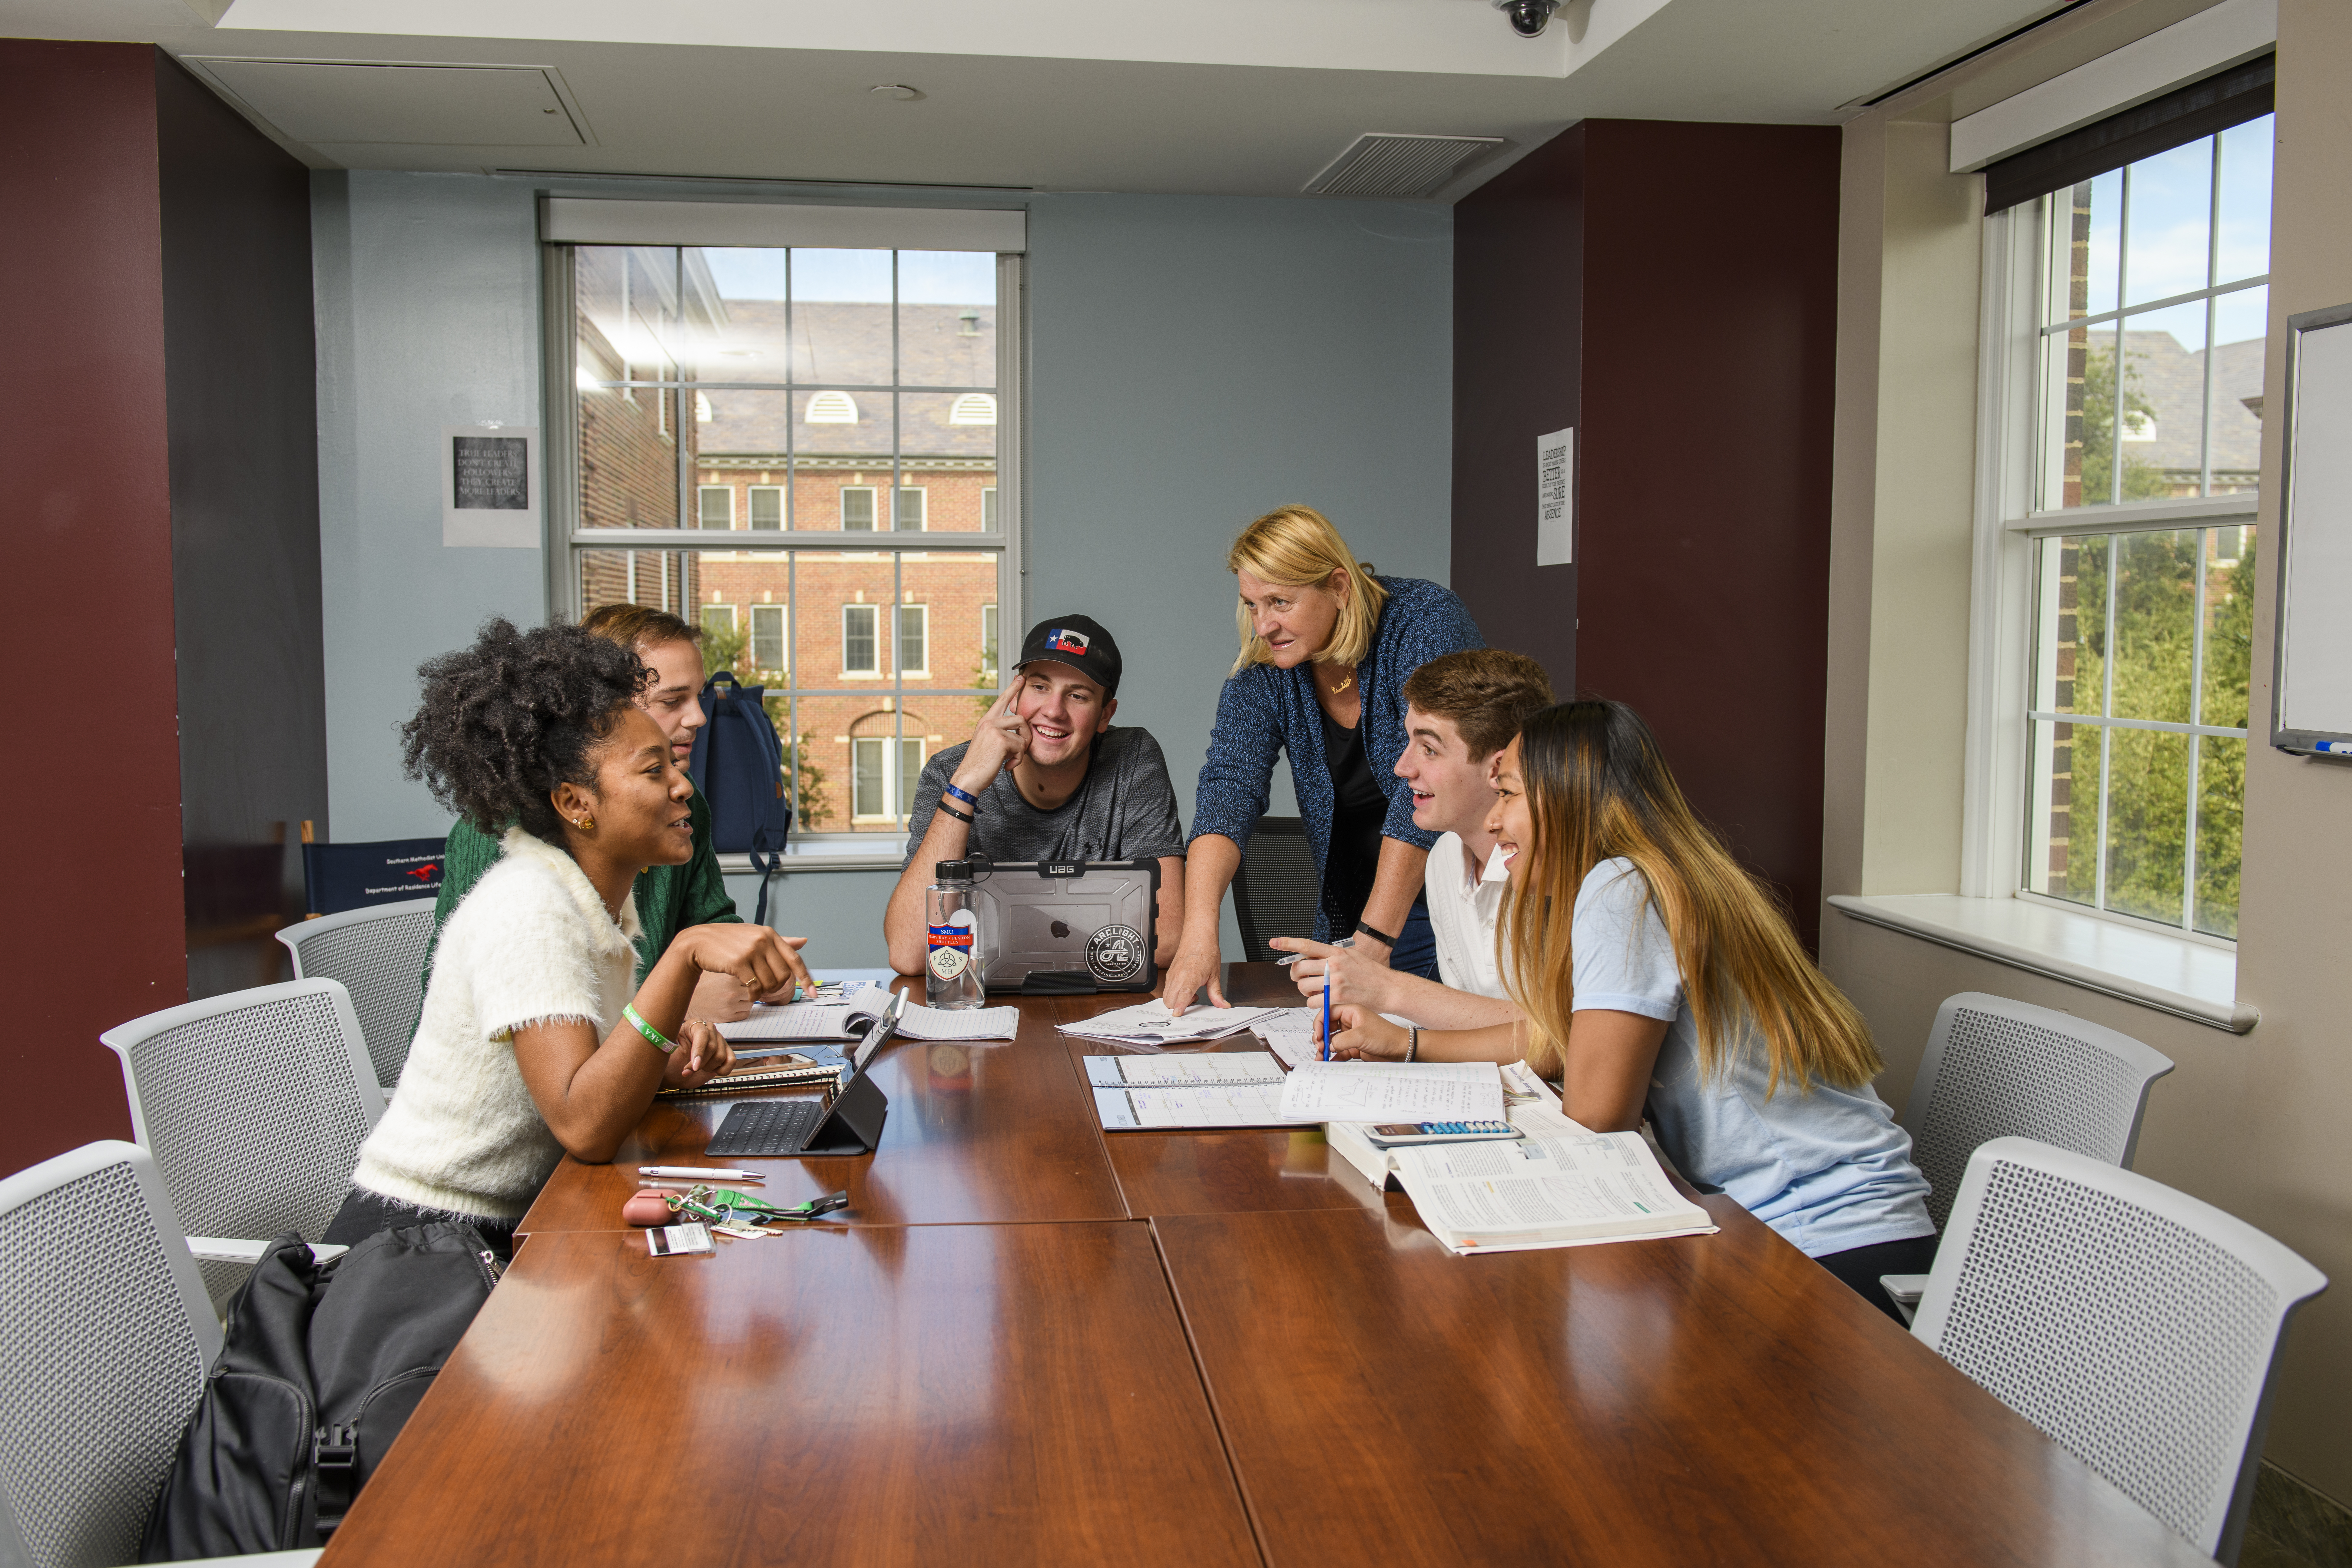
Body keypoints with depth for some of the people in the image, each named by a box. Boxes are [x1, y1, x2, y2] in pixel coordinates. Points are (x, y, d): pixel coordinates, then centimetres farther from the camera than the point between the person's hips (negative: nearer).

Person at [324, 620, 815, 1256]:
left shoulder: (607, 898, 4)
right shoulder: (524, 908, -21)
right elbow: (584, 1127, -31)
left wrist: (666, 1064, -9)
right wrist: (685, 955, -38)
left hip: (513, 1231, 8)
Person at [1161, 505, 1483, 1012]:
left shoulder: (1428, 623, -19)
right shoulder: (1263, 670, -4)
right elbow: (1229, 785, -15)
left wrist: (1374, 941, -33)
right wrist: (1199, 930, -31)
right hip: (1352, 908, 4)